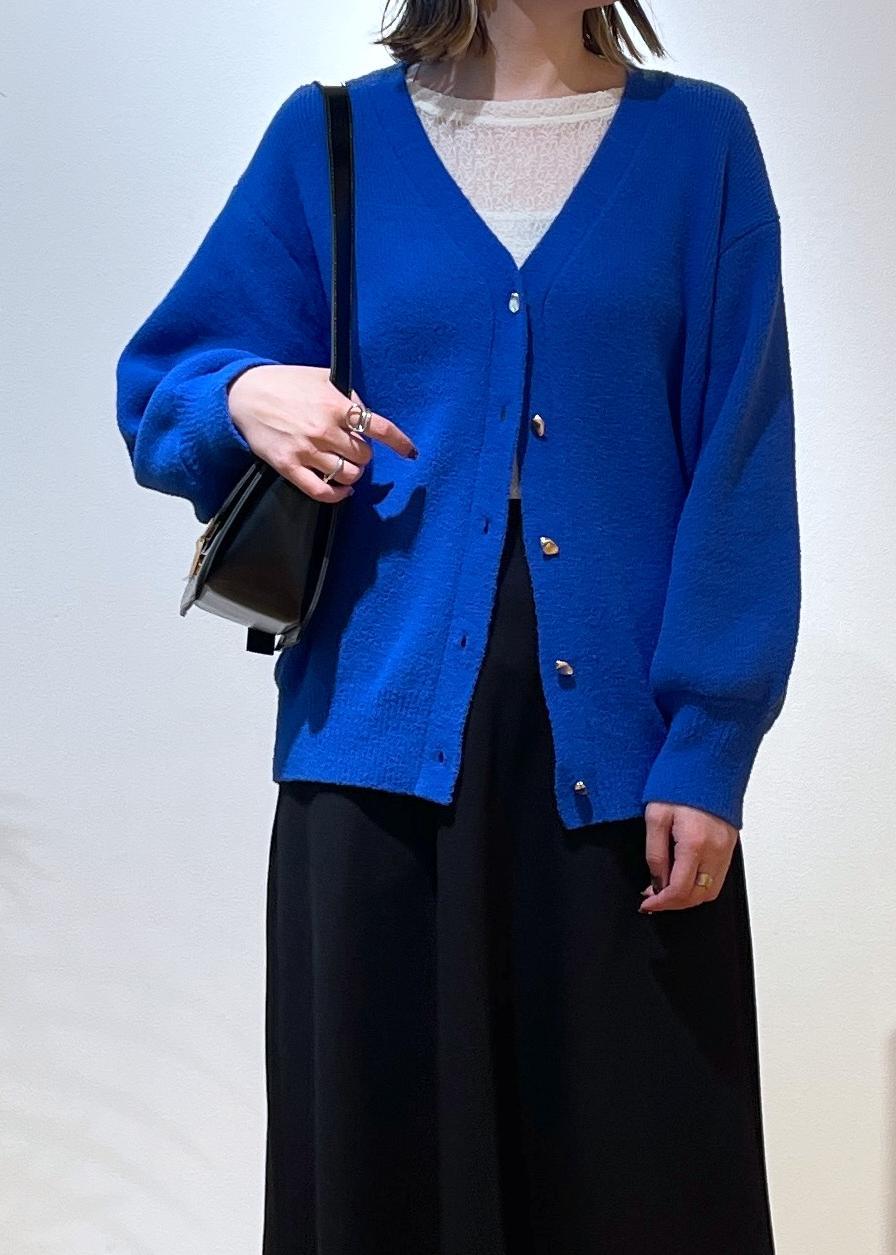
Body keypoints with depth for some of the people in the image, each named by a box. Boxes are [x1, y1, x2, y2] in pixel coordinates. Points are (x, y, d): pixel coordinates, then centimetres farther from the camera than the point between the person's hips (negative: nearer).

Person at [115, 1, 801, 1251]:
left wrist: (708, 743, -8)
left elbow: (739, 469, 0)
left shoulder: (699, 138, 6)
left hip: (624, 736, 0)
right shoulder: (332, 138, 8)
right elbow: (159, 388, 12)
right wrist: (242, 396, -11)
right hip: (385, 725, 1)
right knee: (381, 1143, 7)